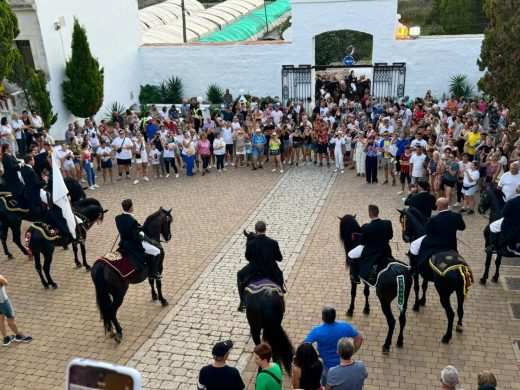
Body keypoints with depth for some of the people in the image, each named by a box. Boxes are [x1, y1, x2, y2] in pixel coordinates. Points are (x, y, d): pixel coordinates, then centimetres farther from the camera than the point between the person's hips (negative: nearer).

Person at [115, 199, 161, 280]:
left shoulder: (118, 218, -7)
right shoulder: (132, 221, -30)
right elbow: (137, 238, -27)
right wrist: (142, 234, -6)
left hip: (123, 243, 9)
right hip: (134, 245, -9)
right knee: (157, 252, 2)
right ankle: (152, 273, 8)